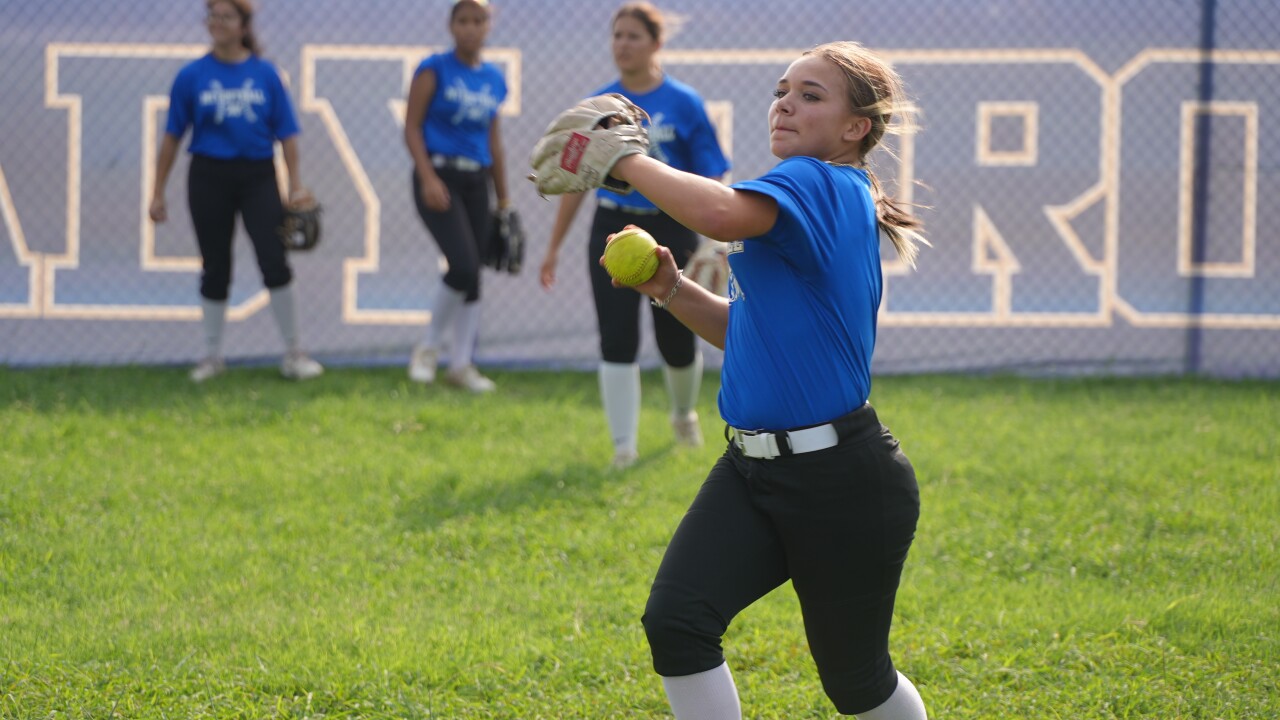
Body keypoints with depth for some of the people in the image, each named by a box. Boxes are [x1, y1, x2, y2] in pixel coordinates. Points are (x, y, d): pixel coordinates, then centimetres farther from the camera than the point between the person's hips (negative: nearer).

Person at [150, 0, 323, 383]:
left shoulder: (265, 74, 2)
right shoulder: (192, 75, 1)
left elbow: (286, 133, 5)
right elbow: (172, 136, 4)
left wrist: (297, 185, -2)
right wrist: (157, 193, 2)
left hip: (257, 176, 0)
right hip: (209, 176, 0)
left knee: (275, 262, -10)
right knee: (215, 268, 7)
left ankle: (293, 354, 0)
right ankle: (212, 357, 19)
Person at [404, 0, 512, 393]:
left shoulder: (494, 79, 11)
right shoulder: (434, 70, -4)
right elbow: (412, 127, -7)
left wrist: (503, 198, 19)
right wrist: (428, 178, -18)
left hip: (476, 182, 5)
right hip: (440, 176, -5)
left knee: (473, 274, 5)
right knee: (463, 266, -18)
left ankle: (462, 363, 14)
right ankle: (429, 346, 2)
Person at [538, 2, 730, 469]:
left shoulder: (684, 104, -5)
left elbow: (710, 182, -5)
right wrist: (554, 247, 9)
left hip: (671, 231, -1)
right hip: (613, 229, 2)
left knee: (676, 340, 7)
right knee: (617, 340, -7)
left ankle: (684, 413, 38)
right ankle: (624, 444, -1)